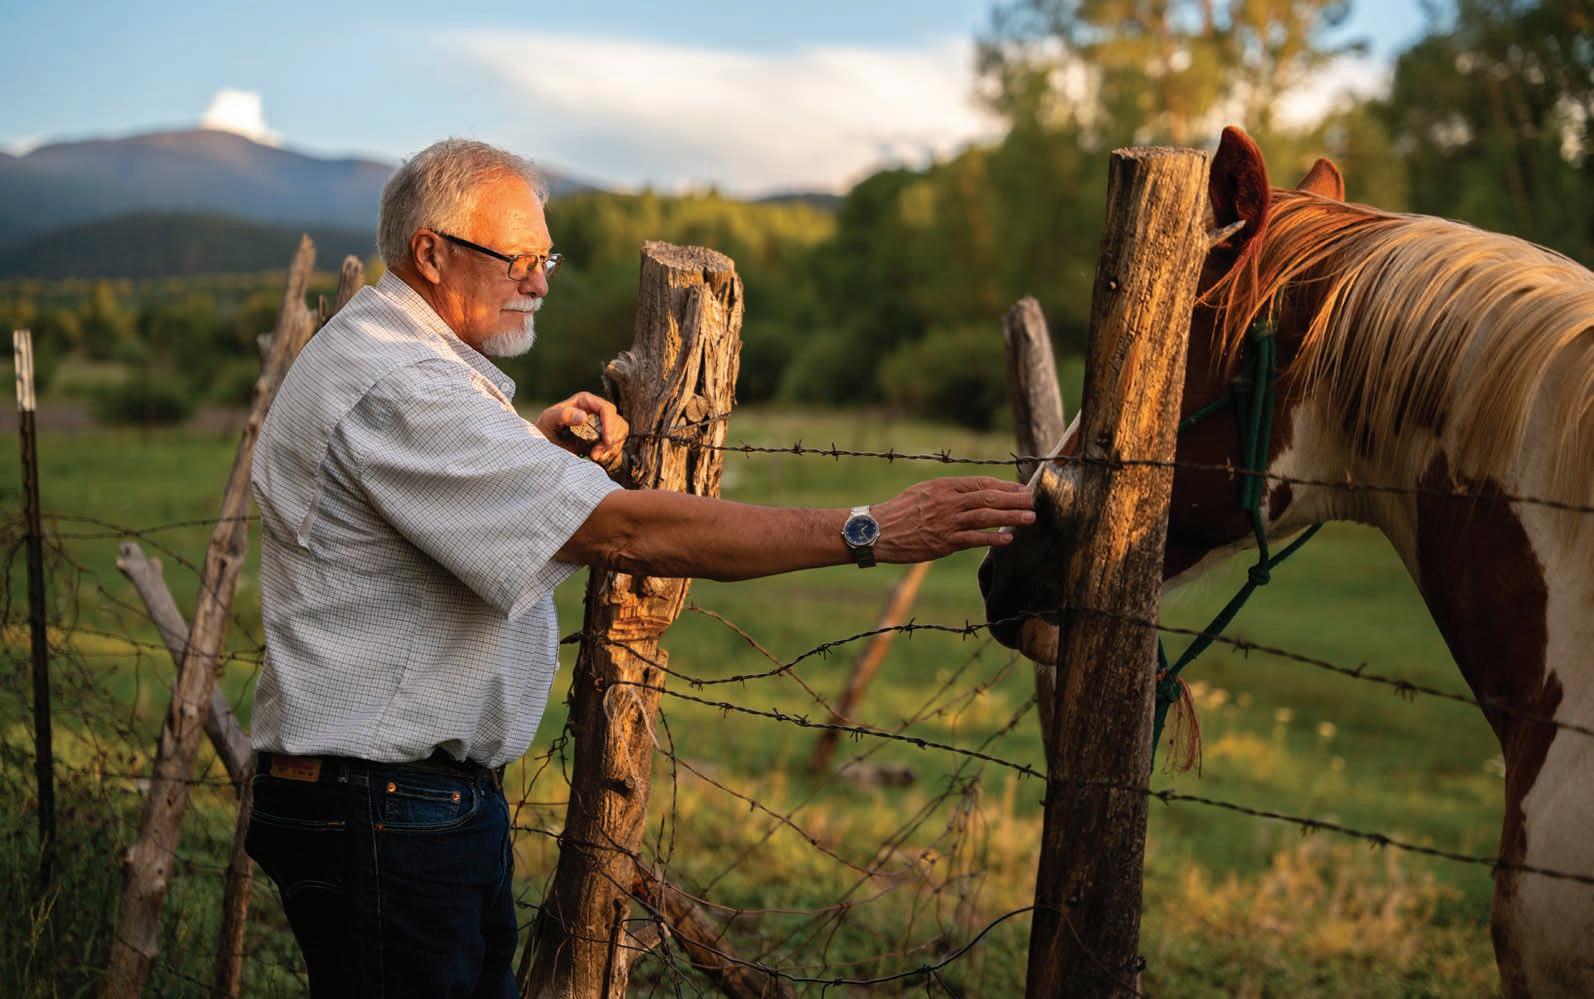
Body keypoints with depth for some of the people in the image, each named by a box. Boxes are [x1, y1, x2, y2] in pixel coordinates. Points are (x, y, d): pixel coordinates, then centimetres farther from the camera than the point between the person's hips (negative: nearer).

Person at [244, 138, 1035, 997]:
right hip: (382, 818, -11)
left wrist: (529, 447, 16)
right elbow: (621, 532, -27)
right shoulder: (395, 388, -20)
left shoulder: (379, 361, 16)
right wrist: (868, 533, -26)